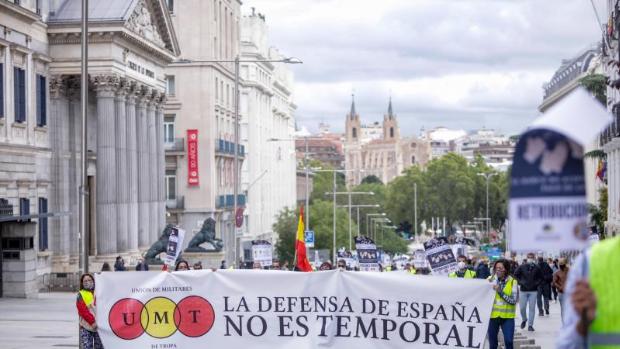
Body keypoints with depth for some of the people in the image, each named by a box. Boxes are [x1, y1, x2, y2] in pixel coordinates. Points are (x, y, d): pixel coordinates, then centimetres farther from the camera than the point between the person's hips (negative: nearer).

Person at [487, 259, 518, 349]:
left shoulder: (512, 281, -6)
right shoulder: (492, 279, 2)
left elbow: (514, 300, -12)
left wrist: (500, 291, -19)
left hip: (507, 316, -3)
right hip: (493, 315, 3)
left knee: (509, 342, -6)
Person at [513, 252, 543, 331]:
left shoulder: (536, 268, 2)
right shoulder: (522, 267, -1)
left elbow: (541, 277, 10)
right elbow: (515, 275, 4)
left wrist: (536, 283, -4)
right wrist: (520, 282, -7)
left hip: (533, 291, 0)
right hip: (523, 290, 0)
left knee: (532, 308, 0)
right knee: (522, 308, 2)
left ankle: (530, 325, 7)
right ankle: (524, 319, 30)